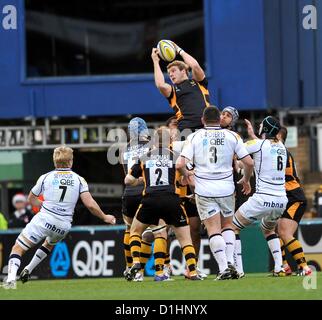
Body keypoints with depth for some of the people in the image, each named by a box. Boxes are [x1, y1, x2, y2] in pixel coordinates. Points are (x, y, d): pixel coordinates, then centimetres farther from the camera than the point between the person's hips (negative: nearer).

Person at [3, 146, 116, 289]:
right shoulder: (79, 179, 5)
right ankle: (28, 270, 34)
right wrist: (105, 217, 12)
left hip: (44, 219, -3)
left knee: (18, 249, -1)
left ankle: (11, 279, -23)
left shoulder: (45, 177, 5)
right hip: (64, 226, 3)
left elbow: (31, 199, 18)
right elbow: (90, 204, -2)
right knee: (49, 244, 37)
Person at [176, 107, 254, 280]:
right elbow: (249, 162, -1)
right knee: (228, 225, 19)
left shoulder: (195, 137, -1)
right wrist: (246, 180, 18)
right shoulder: (232, 136, 2)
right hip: (226, 188, 1)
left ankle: (223, 267, -12)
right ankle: (230, 262, 4)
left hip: (204, 190, -1)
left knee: (213, 229, 1)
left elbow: (180, 165, -10)